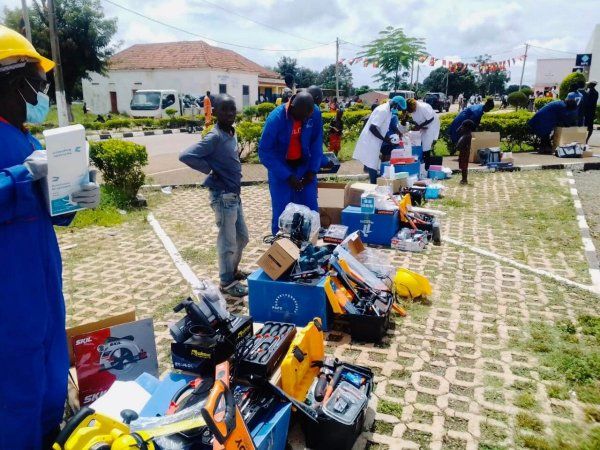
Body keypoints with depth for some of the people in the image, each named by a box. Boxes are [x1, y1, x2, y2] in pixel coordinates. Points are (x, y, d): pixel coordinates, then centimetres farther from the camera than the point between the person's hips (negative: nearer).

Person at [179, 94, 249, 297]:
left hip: (234, 194, 9)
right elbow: (185, 156, -28)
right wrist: (211, 170, -19)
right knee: (228, 241, 3)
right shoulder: (214, 137, -19)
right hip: (223, 196, -9)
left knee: (242, 237, 20)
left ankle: (233, 270, 39)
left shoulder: (231, 133, 7)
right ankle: (227, 282, 19)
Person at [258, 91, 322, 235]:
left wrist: (312, 169, -10)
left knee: (310, 209, 4)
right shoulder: (276, 118, -24)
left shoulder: (314, 113, -14)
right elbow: (264, 152, -20)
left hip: (304, 165, 3)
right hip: (281, 167, -3)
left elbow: (317, 142, -1)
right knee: (282, 212, -3)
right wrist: (287, 176, -24)